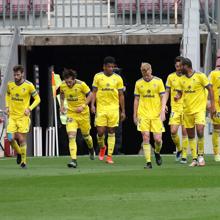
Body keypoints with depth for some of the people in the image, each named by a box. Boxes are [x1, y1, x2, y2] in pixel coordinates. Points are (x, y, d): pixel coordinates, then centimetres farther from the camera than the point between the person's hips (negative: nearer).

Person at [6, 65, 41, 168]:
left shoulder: (29, 85, -9)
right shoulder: (10, 85, 2)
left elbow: (37, 99, 0)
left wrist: (29, 108, -14)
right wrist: (7, 106, 8)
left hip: (23, 116, -3)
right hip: (12, 116, 3)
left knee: (21, 139, -5)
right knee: (10, 138, -8)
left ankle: (23, 161, 12)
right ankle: (18, 153, 22)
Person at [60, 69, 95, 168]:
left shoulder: (81, 85, -19)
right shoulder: (63, 86, -9)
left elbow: (90, 95, -8)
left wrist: (83, 106, -18)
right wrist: (62, 105, 2)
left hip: (83, 113, -1)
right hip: (71, 113, 1)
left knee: (86, 135, 16)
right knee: (71, 136, -16)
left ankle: (91, 149, 50)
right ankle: (73, 160, -20)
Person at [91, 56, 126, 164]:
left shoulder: (118, 78, 4)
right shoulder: (98, 76, 3)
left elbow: (121, 95, 8)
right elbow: (94, 92, 6)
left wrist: (123, 111, 7)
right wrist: (92, 104, -9)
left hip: (114, 108, 0)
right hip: (101, 108, 0)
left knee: (111, 132, 1)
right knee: (100, 131, -5)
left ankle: (109, 156, 5)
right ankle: (102, 147, 26)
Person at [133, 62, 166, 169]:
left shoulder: (158, 81, 2)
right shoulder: (138, 83, 6)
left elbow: (163, 97, 3)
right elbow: (136, 99, 12)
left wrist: (163, 111, -9)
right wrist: (135, 115, 11)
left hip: (156, 114, -1)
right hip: (143, 115, 1)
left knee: (158, 139, -5)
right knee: (145, 137, -9)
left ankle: (157, 152, 28)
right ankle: (148, 162, -4)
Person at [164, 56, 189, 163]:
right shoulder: (171, 77, 5)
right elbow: (167, 92, 11)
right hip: (175, 108, 2)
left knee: (185, 131, -3)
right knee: (173, 131, -8)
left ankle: (184, 156, 5)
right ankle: (179, 149, 19)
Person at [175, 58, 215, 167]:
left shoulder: (200, 76, -7)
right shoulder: (182, 79, 8)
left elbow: (210, 89, -3)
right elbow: (179, 92, 16)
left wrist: (212, 105, -7)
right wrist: (177, 96, -9)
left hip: (199, 109, -5)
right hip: (187, 110, 5)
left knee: (200, 132, -19)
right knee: (190, 136, 5)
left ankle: (201, 155, -3)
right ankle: (194, 159, 12)